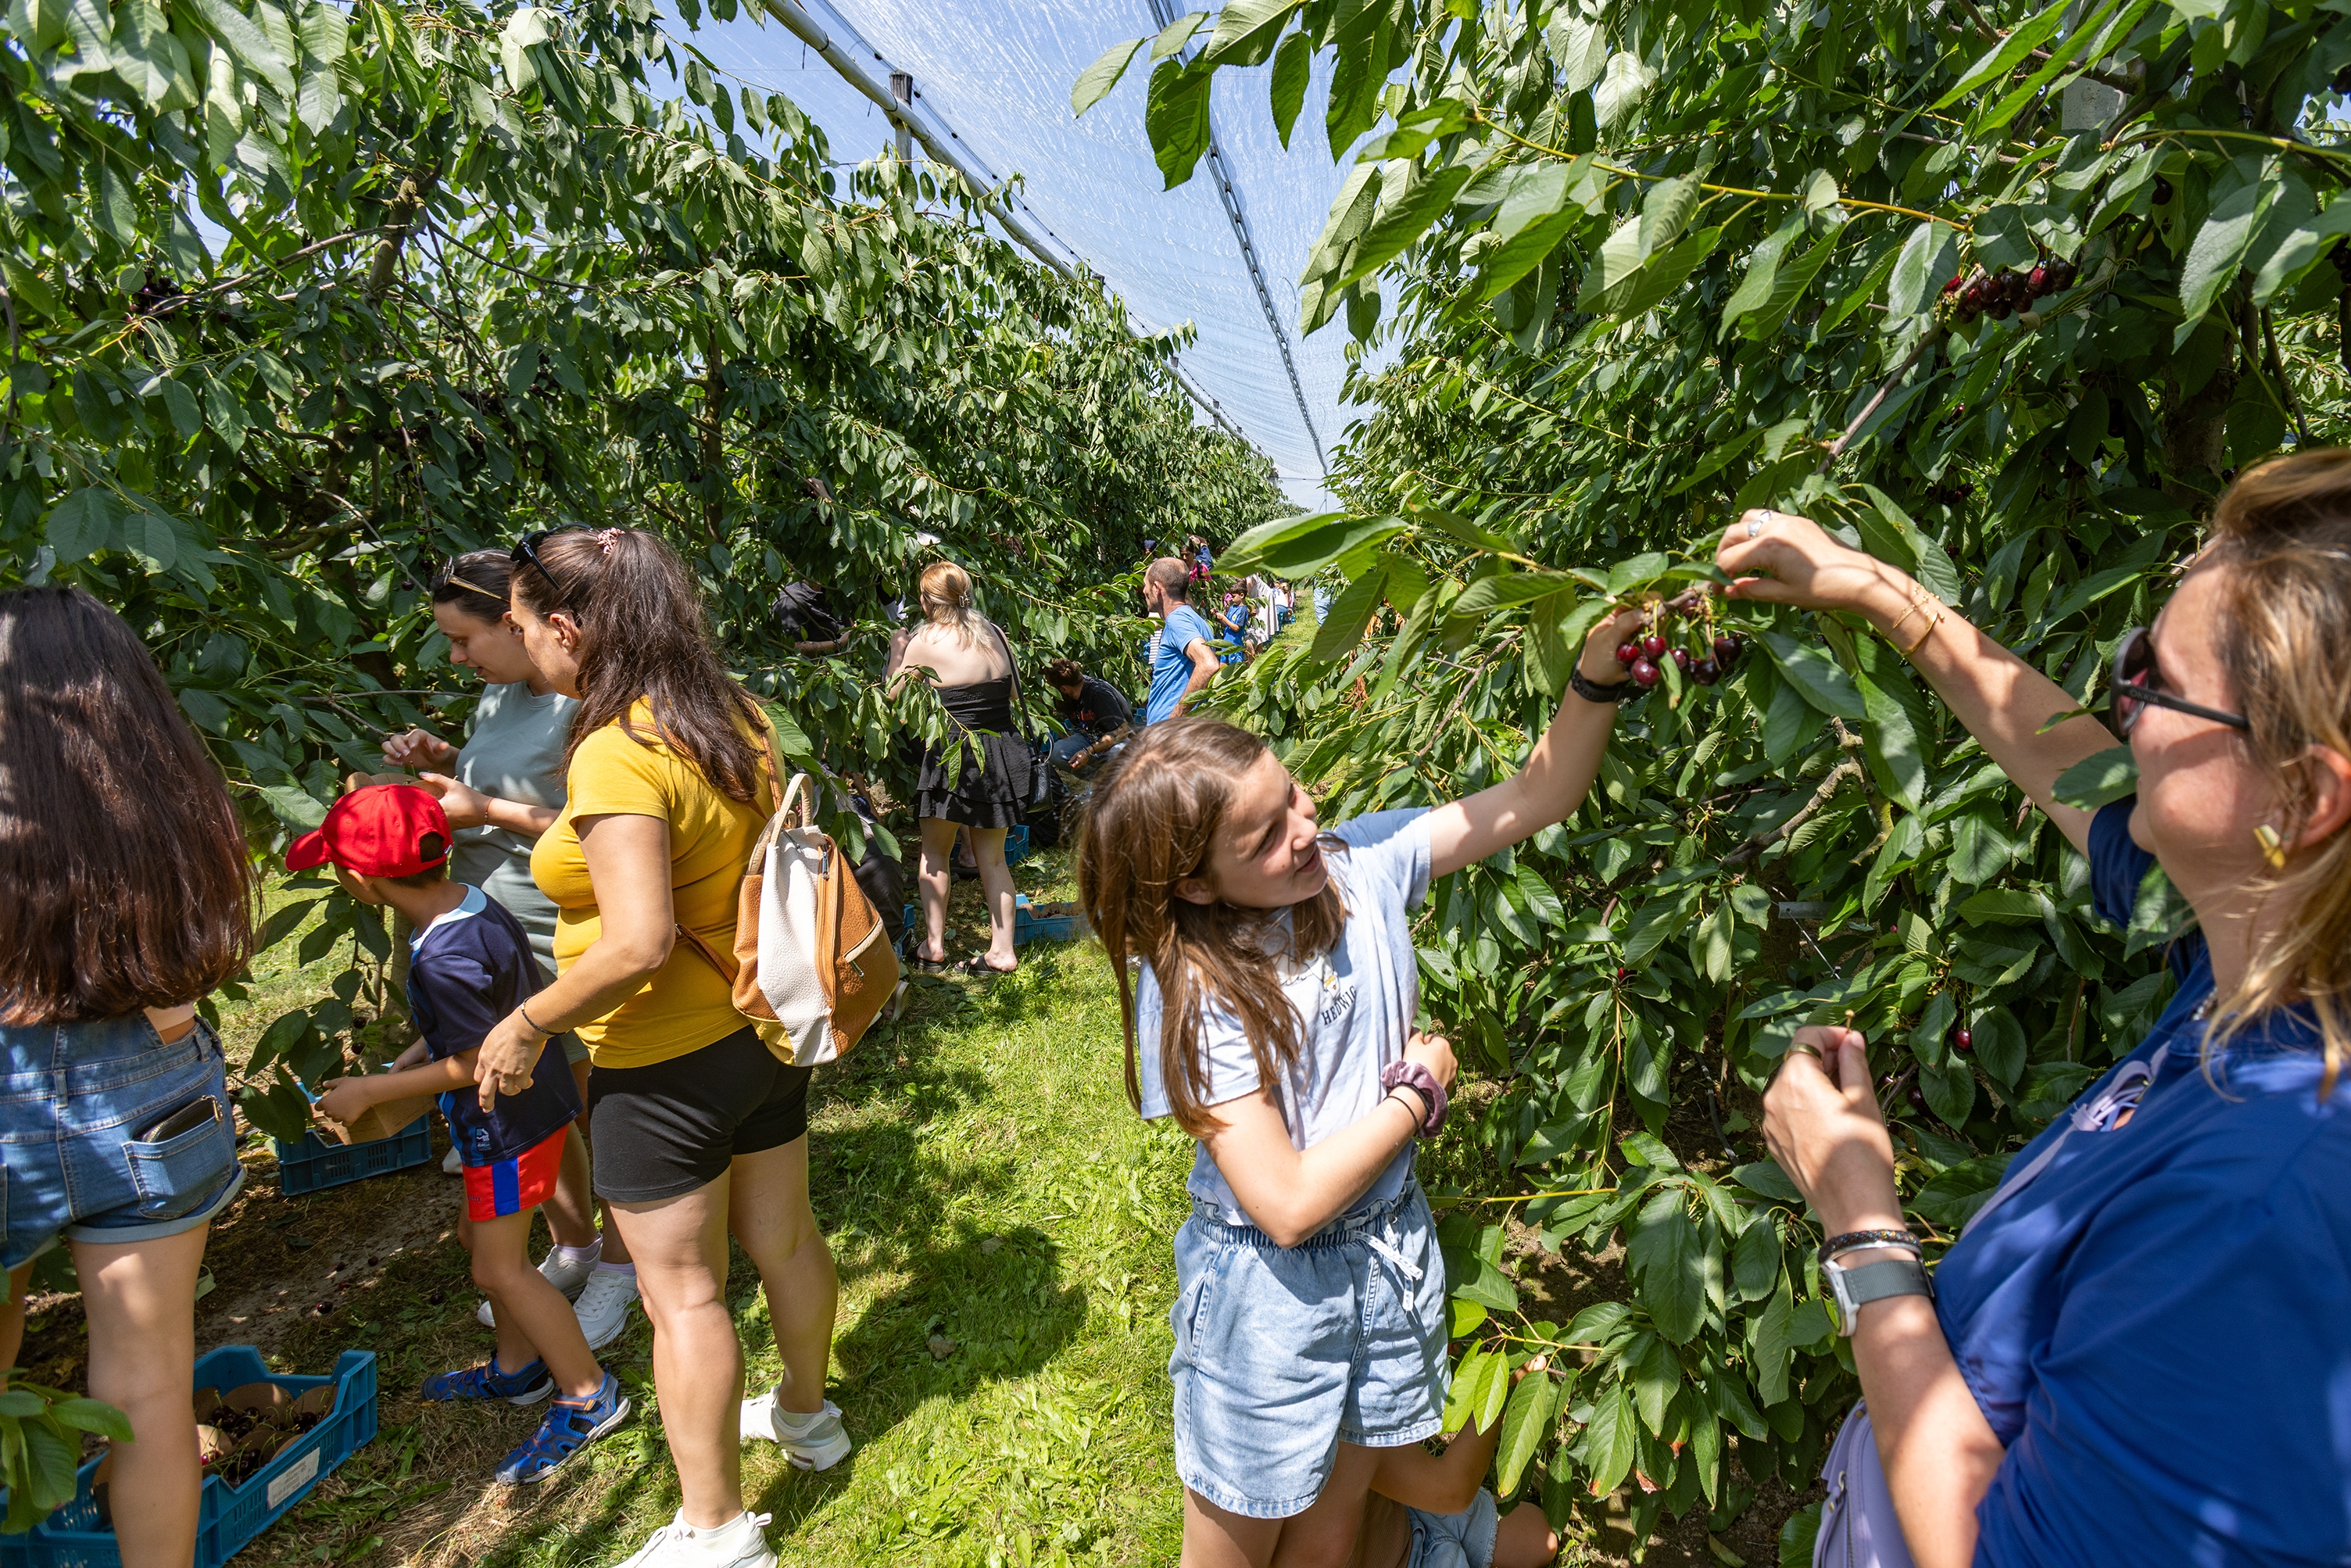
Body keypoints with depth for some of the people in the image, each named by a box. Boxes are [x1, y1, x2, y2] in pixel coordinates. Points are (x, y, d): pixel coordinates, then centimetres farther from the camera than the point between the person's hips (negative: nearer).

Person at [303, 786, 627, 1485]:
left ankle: (589, 1396, 17)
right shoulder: (472, 904, -1)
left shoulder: (446, 956, -31)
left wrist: (370, 1092, -11)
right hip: (525, 1105, 10)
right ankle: (518, 1368, 41)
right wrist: (396, 1068, 13)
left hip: (509, 1122, -10)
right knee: (480, 1237, 23)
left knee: (500, 1266, 3)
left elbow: (470, 1063, -22)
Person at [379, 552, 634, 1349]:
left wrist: (490, 812, -18)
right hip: (494, 936, 9)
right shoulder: (499, 692, 10)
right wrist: (444, 761, 5)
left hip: (570, 946, -9)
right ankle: (570, 1249, 40)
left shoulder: (588, 706, -19)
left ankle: (618, 1267, 28)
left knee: (598, 1106, 8)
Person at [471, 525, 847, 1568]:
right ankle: (806, 1416, 47)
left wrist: (526, 1026, -13)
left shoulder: (616, 755, -23)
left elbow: (638, 943, -28)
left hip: (667, 1062, -8)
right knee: (782, 1239, 24)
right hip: (766, 1024, 8)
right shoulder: (735, 718, 2)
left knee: (683, 1292, 10)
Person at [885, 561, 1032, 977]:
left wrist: (896, 652, 14)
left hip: (955, 756, -4)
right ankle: (1002, 950, 16)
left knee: (934, 853, 15)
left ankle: (933, 946, 20)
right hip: (1004, 752, 5)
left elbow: (894, 695, 0)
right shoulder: (994, 634, 5)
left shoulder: (925, 640, -8)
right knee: (992, 856, 14)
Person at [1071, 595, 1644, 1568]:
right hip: (1270, 1293, -4)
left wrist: (1597, 673, -24)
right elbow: (1288, 1204, -25)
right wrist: (1421, 1089, -16)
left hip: (1392, 1252, 4)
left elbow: (1538, 797, -8)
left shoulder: (1360, 865, -12)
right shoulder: (1190, 989, -25)